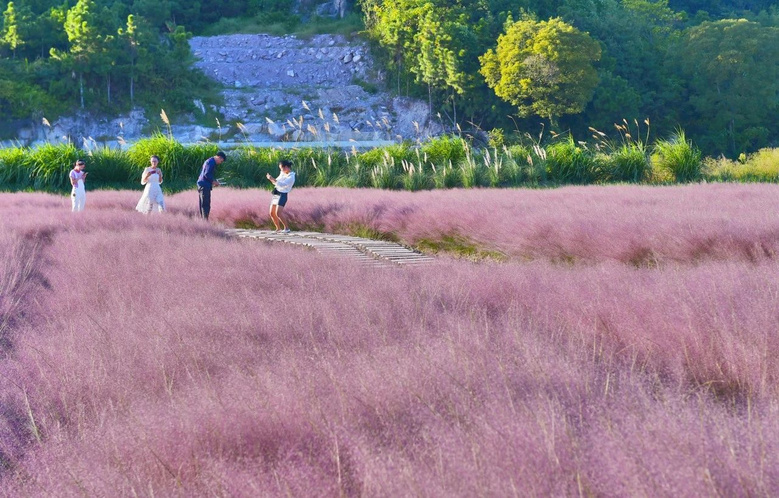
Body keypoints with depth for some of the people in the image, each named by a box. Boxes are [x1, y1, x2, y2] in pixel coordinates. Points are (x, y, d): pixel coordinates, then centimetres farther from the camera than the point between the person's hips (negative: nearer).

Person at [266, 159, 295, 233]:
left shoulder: (291, 177, -14)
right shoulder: (282, 173, 11)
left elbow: (282, 184, -24)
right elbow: (276, 182, 21)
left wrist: (272, 179, -22)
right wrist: (271, 178, 2)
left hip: (282, 195, -9)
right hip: (276, 194, 9)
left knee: (278, 213, -19)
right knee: (272, 213, 7)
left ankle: (286, 228, -9)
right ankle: (278, 228, 19)